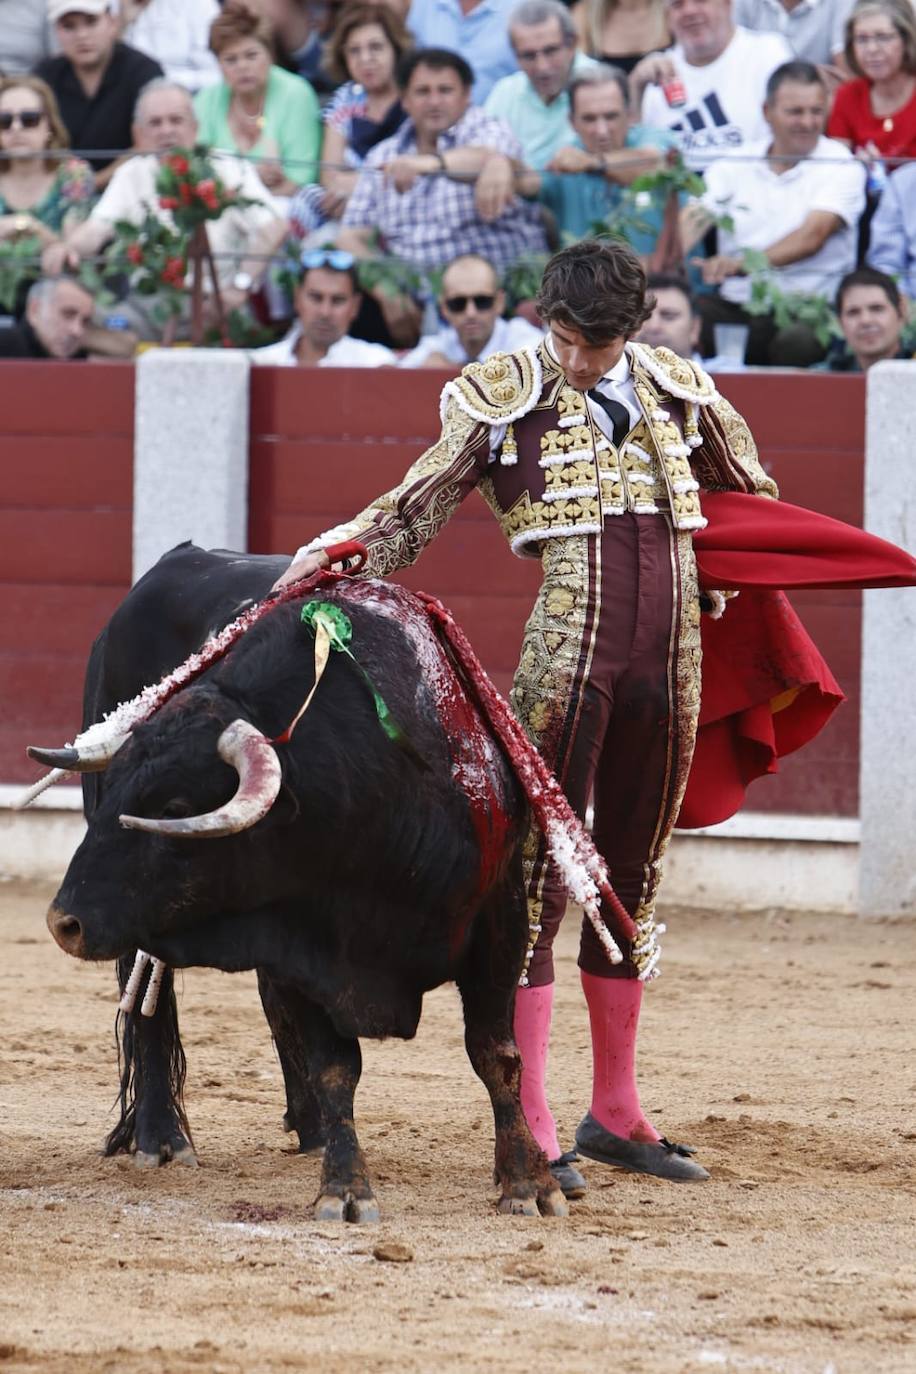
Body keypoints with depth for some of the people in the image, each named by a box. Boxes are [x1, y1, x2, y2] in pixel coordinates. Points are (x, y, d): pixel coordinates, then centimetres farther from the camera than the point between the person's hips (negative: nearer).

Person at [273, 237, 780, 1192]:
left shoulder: (681, 393, 10)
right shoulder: (505, 398, -1)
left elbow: (750, 499, 28)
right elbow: (417, 507, -6)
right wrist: (339, 551, -22)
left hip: (672, 660, 5)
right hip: (568, 650, -5)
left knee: (634, 875, 13)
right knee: (540, 871, -5)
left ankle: (615, 1114, 24)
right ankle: (530, 1132, -4)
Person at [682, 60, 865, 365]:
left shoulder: (841, 167, 2)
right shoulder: (735, 165, 13)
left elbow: (813, 236, -14)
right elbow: (693, 220, 1)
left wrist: (745, 264, -31)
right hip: (734, 303, 3)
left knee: (796, 342, -39)